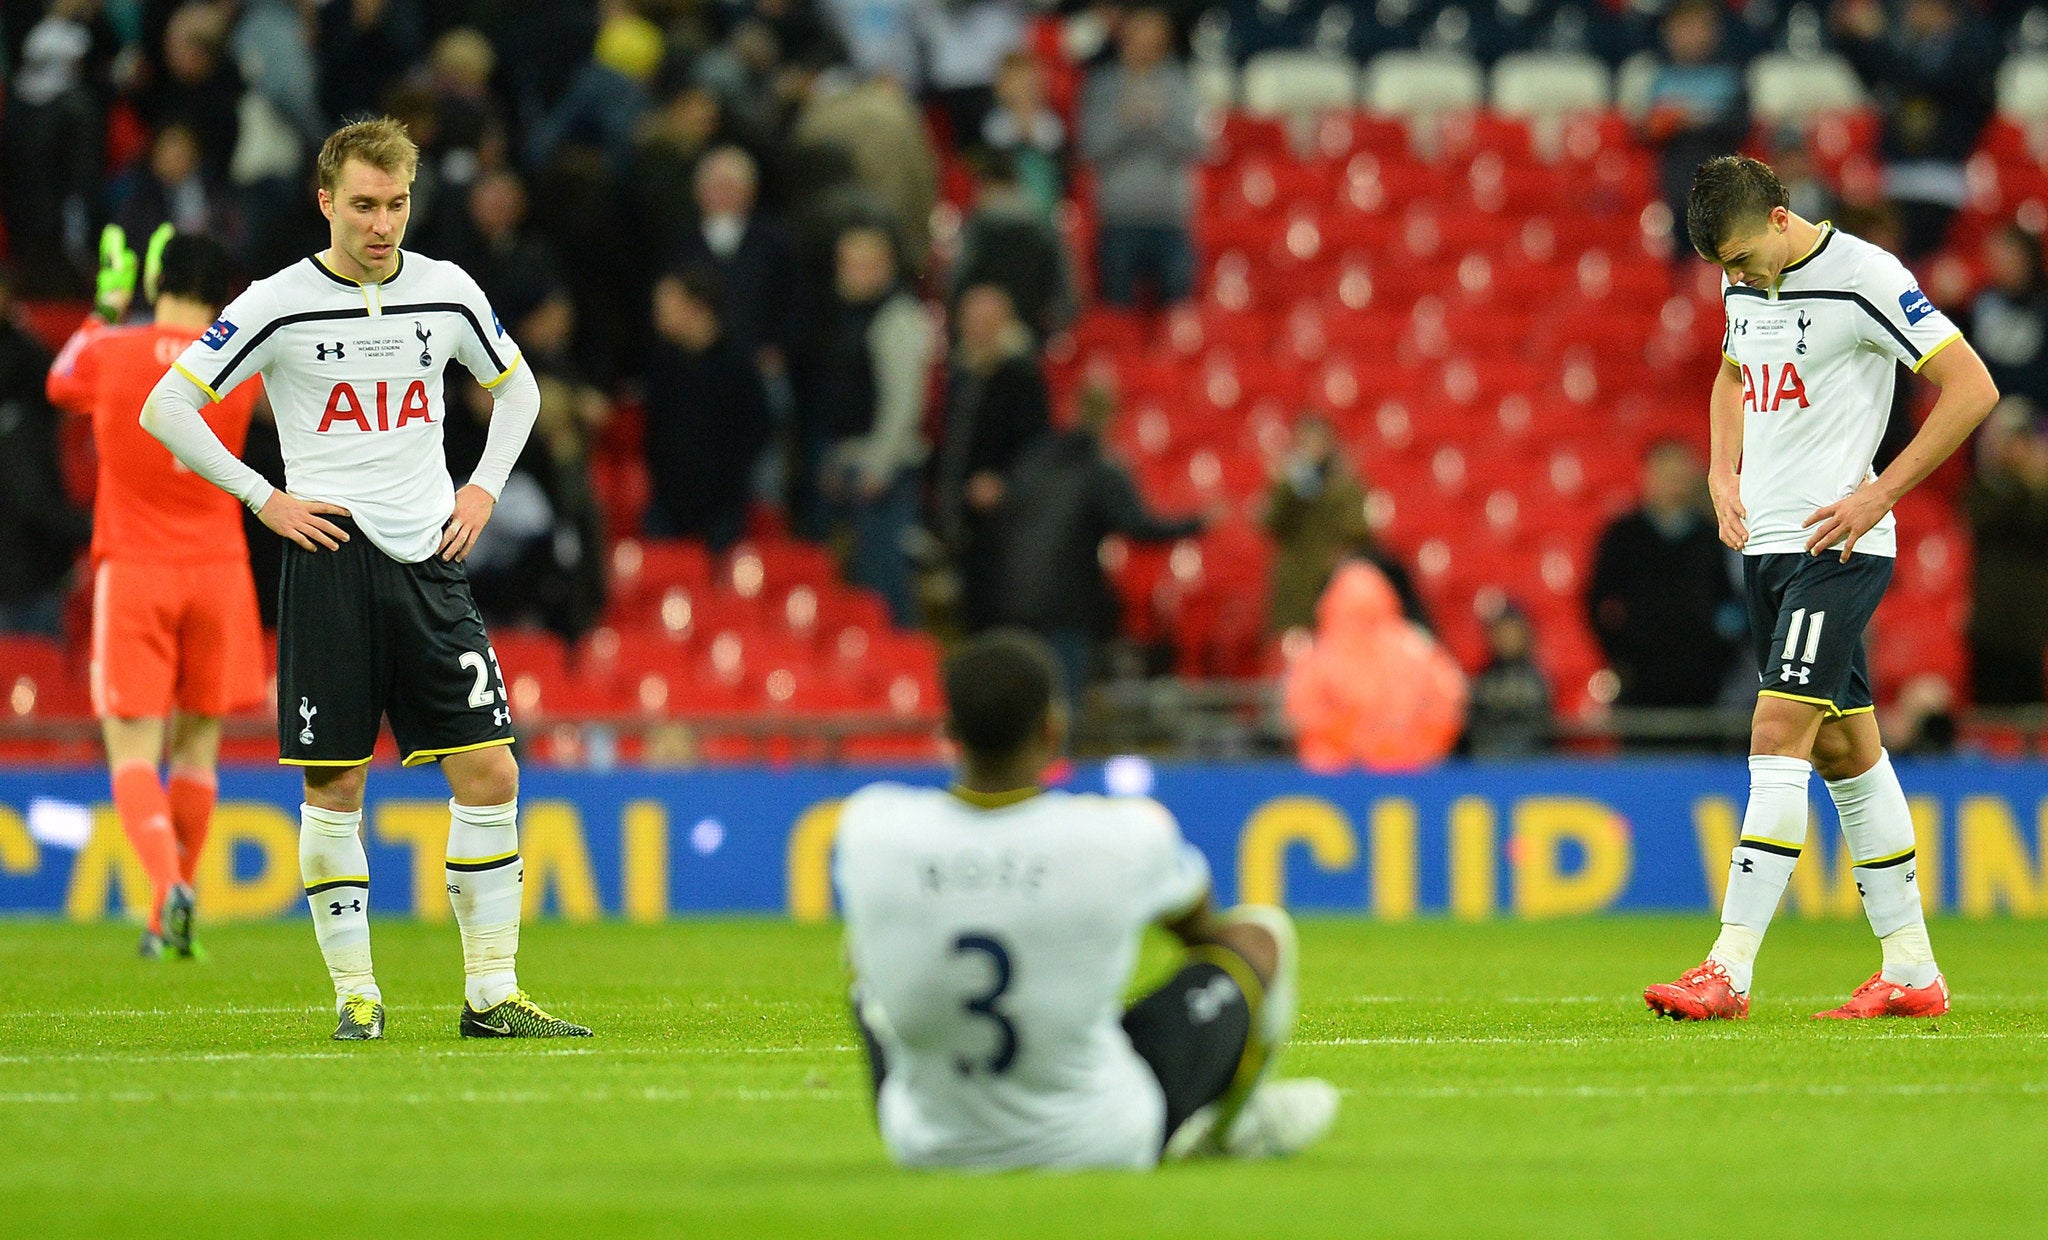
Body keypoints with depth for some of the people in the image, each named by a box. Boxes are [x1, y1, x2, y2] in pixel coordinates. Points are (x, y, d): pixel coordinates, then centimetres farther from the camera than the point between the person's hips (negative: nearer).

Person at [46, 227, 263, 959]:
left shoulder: (110, 353, -5)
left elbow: (62, 384, 20)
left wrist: (109, 307, 28)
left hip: (133, 571, -2)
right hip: (218, 569, 2)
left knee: (131, 750, -3)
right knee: (197, 742, 13)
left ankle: (168, 884, -27)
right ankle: (173, 916, 14)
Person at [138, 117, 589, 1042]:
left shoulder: (447, 292, 7)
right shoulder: (279, 306, -4)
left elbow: (516, 387, 26)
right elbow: (166, 409, -1)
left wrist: (484, 488, 12)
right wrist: (263, 498, -3)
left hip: (430, 560, 3)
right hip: (330, 560, -3)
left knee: (489, 773, -4)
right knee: (334, 786, -2)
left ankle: (491, 993, 3)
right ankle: (355, 993, 8)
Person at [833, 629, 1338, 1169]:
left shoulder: (869, 828, -17)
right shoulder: (1127, 836, -21)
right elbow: (1196, 925, 5)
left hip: (925, 1152, 2)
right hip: (1105, 1149, -2)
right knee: (1260, 930, 17)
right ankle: (1231, 1126, 42)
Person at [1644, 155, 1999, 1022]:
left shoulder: (1865, 278, -14)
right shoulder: (1746, 282, 10)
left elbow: (1973, 389, -13)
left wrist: (1881, 495, -15)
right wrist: (1724, 476, 13)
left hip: (1835, 544, -8)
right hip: (1766, 542, 8)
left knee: (1778, 736, -15)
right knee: (1844, 748, 10)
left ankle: (1730, 972, -18)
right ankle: (1913, 973, 16)